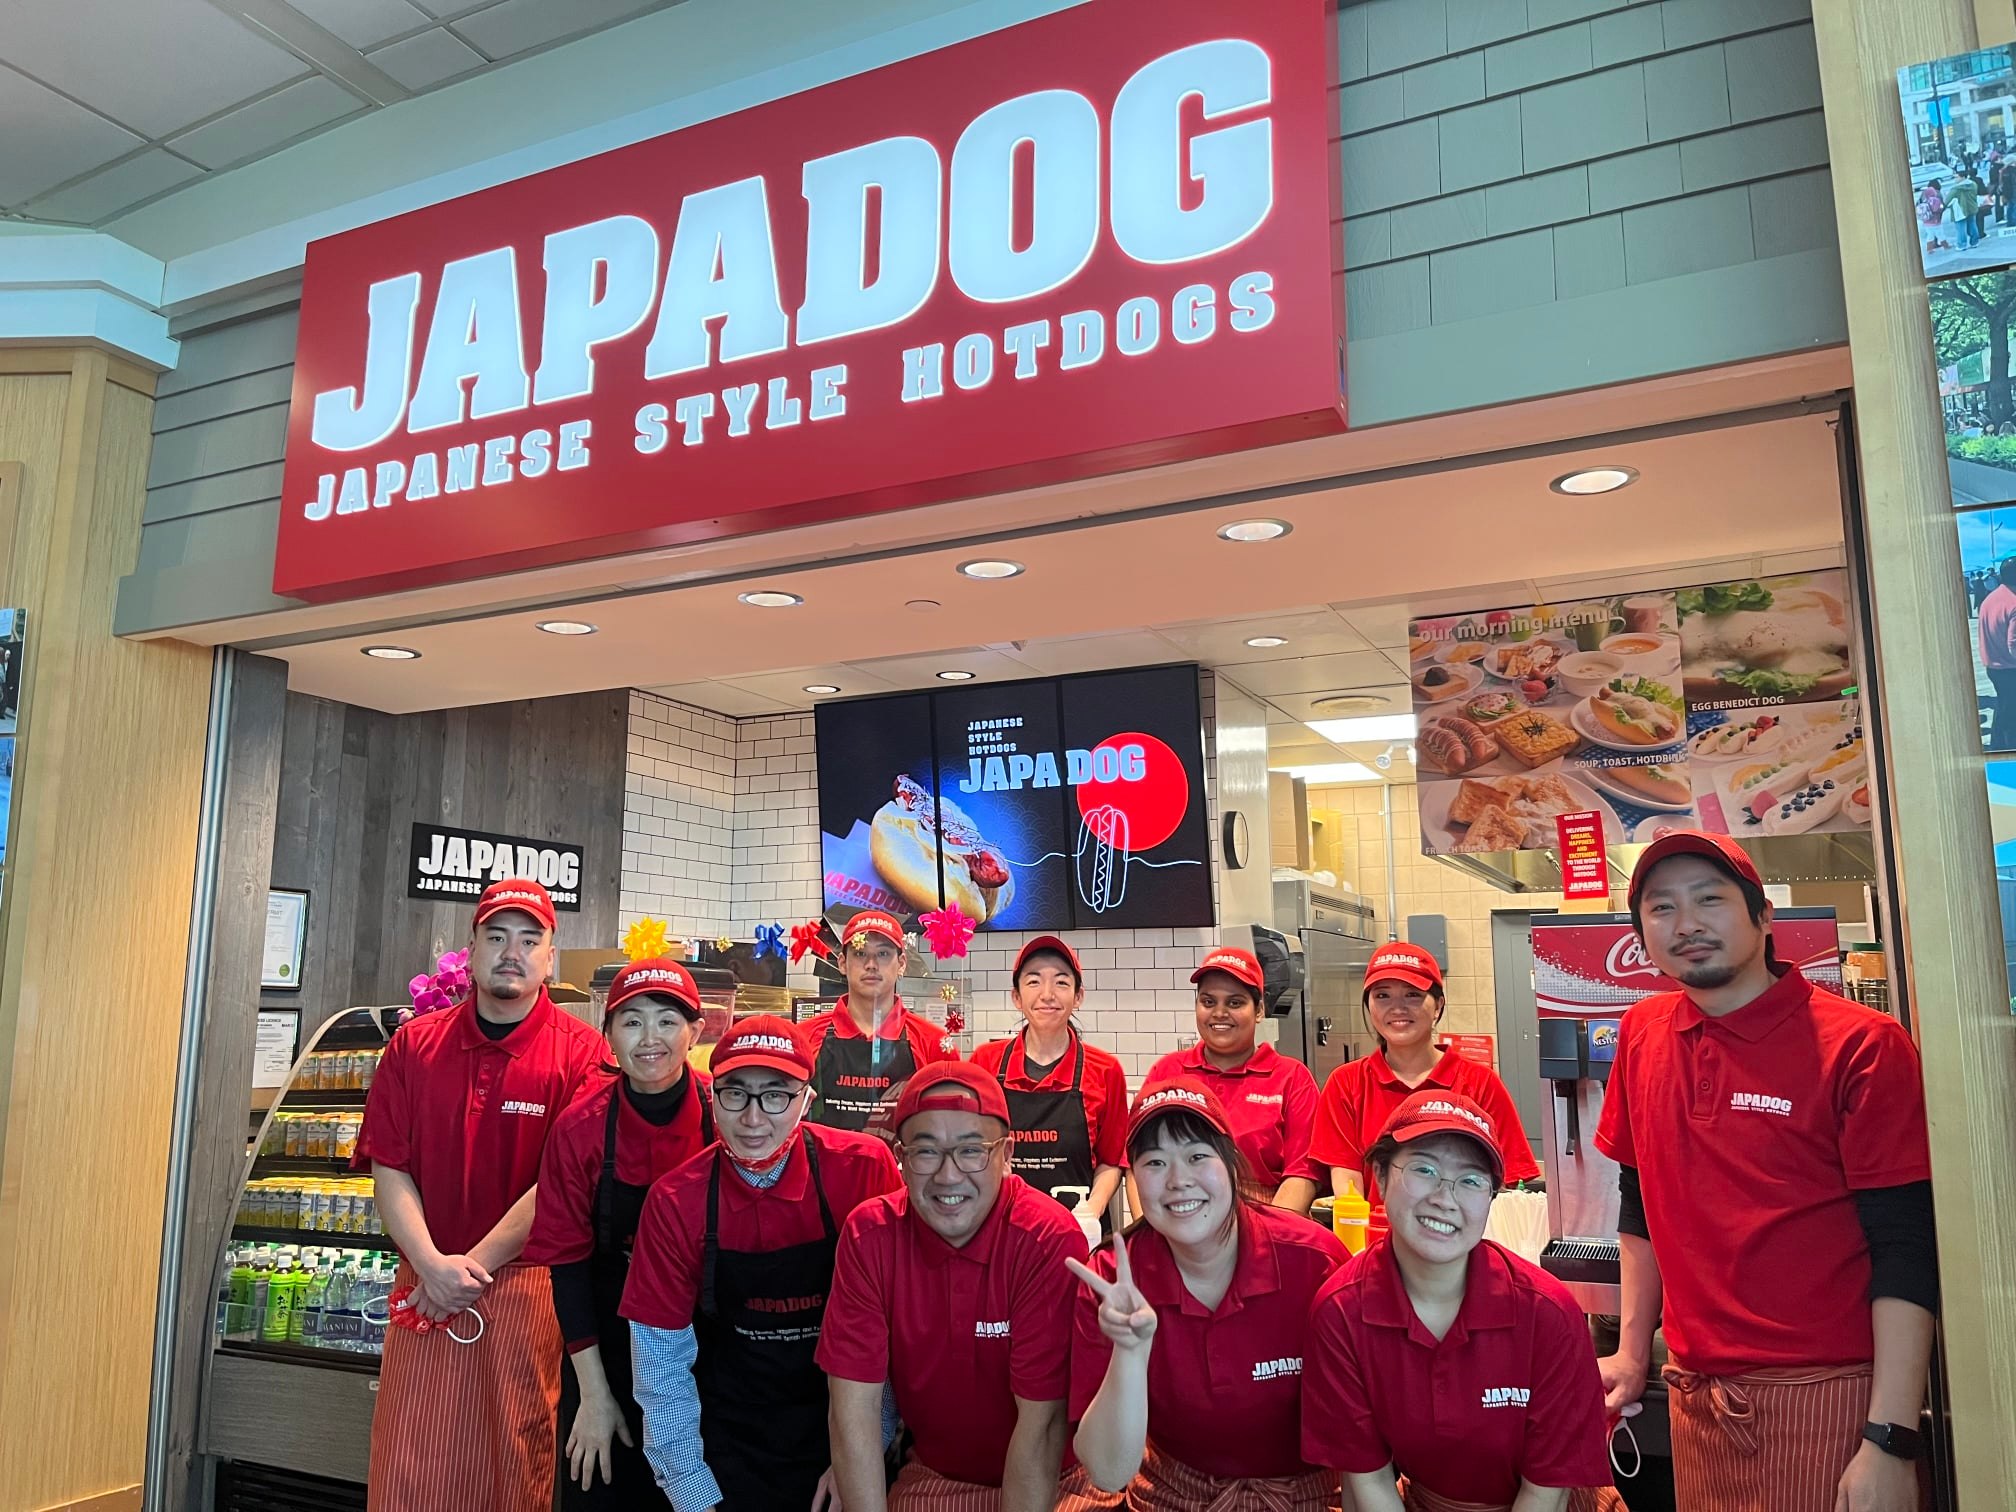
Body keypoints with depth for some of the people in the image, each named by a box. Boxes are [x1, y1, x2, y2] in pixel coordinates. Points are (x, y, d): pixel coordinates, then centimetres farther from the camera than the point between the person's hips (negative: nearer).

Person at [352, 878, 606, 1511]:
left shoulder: (580, 1052, -5)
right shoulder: (415, 1044, 6)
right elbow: (389, 1169, 3)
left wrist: (476, 1264, -11)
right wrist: (431, 1263, -10)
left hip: (528, 1288, -3)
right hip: (426, 1288, 3)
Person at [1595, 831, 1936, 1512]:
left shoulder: (1861, 1045, -12)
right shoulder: (1642, 1034, 3)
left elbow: (1907, 1251, -14)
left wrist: (1890, 1440, -19)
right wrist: (1632, 1352, 11)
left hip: (1826, 1396, -5)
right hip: (1694, 1395, 5)